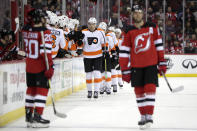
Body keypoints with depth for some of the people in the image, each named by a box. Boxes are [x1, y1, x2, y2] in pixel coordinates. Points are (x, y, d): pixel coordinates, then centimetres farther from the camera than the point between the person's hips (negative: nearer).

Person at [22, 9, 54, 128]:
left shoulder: (26, 31, 1)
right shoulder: (45, 33, -17)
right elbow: (46, 52, -21)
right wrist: (50, 67, -17)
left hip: (29, 66, 7)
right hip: (41, 67, -7)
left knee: (31, 88, 17)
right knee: (42, 89, -2)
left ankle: (29, 115, 22)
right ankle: (37, 117, -8)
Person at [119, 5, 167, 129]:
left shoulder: (152, 27, 4)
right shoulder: (129, 31, 4)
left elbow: (159, 45, 7)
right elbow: (124, 52, 3)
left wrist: (162, 62, 4)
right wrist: (125, 70, 0)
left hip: (151, 64, -1)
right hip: (136, 66, 1)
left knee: (150, 88, -10)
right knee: (139, 91, 4)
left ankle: (149, 116, -8)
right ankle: (143, 116, 15)